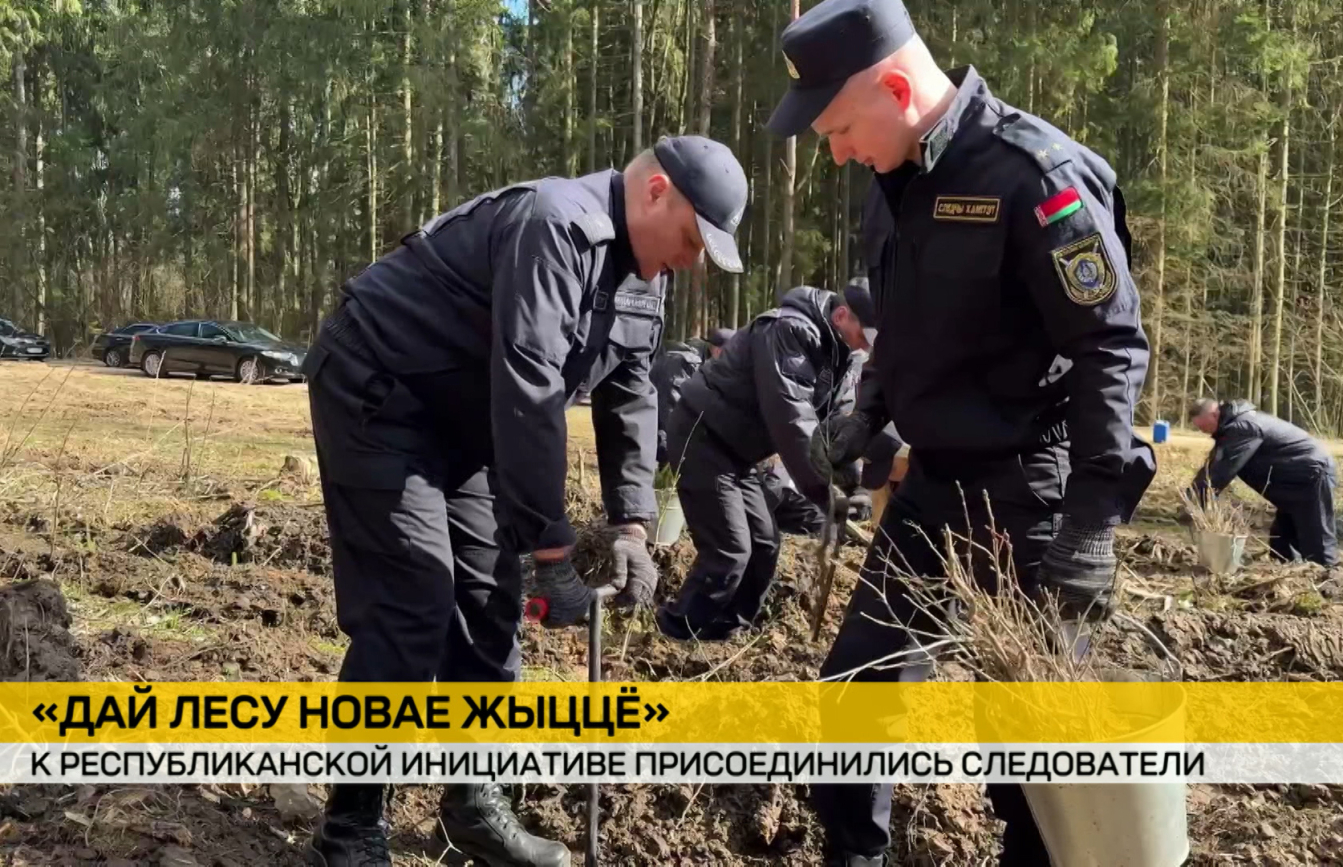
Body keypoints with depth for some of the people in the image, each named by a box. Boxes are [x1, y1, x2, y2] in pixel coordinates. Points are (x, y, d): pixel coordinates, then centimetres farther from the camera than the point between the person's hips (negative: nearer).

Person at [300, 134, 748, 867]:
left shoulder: (641, 272, 3)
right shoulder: (558, 227, -27)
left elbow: (631, 397, 5)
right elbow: (528, 394, -32)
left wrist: (631, 527, -5)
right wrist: (552, 553, -29)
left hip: (460, 417, 9)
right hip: (376, 396, -9)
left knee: (488, 601, 8)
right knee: (412, 609, -14)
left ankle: (474, 803, 21)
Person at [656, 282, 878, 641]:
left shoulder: (845, 354, 3)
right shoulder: (790, 331, -26)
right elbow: (791, 418, -32)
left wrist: (852, 480, -16)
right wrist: (824, 490, -32)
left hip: (737, 448, 10)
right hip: (701, 437, -10)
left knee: (764, 542, 11)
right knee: (730, 549, -11)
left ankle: (725, 629, 24)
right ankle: (681, 633, 5)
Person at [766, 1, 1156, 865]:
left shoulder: (1036, 174, -19)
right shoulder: (905, 177, 6)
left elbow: (1113, 348, -19)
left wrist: (1093, 518, -23)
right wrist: (870, 413, 10)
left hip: (1024, 492, -8)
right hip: (933, 479, 8)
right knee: (857, 682, 13)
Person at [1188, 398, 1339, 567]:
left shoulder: (1243, 427, -25)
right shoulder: (1233, 424, 9)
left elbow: (1222, 471, -29)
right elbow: (1212, 465, 9)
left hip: (1312, 476, -11)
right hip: (1295, 480, 11)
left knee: (1316, 547, -10)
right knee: (1280, 543, 14)